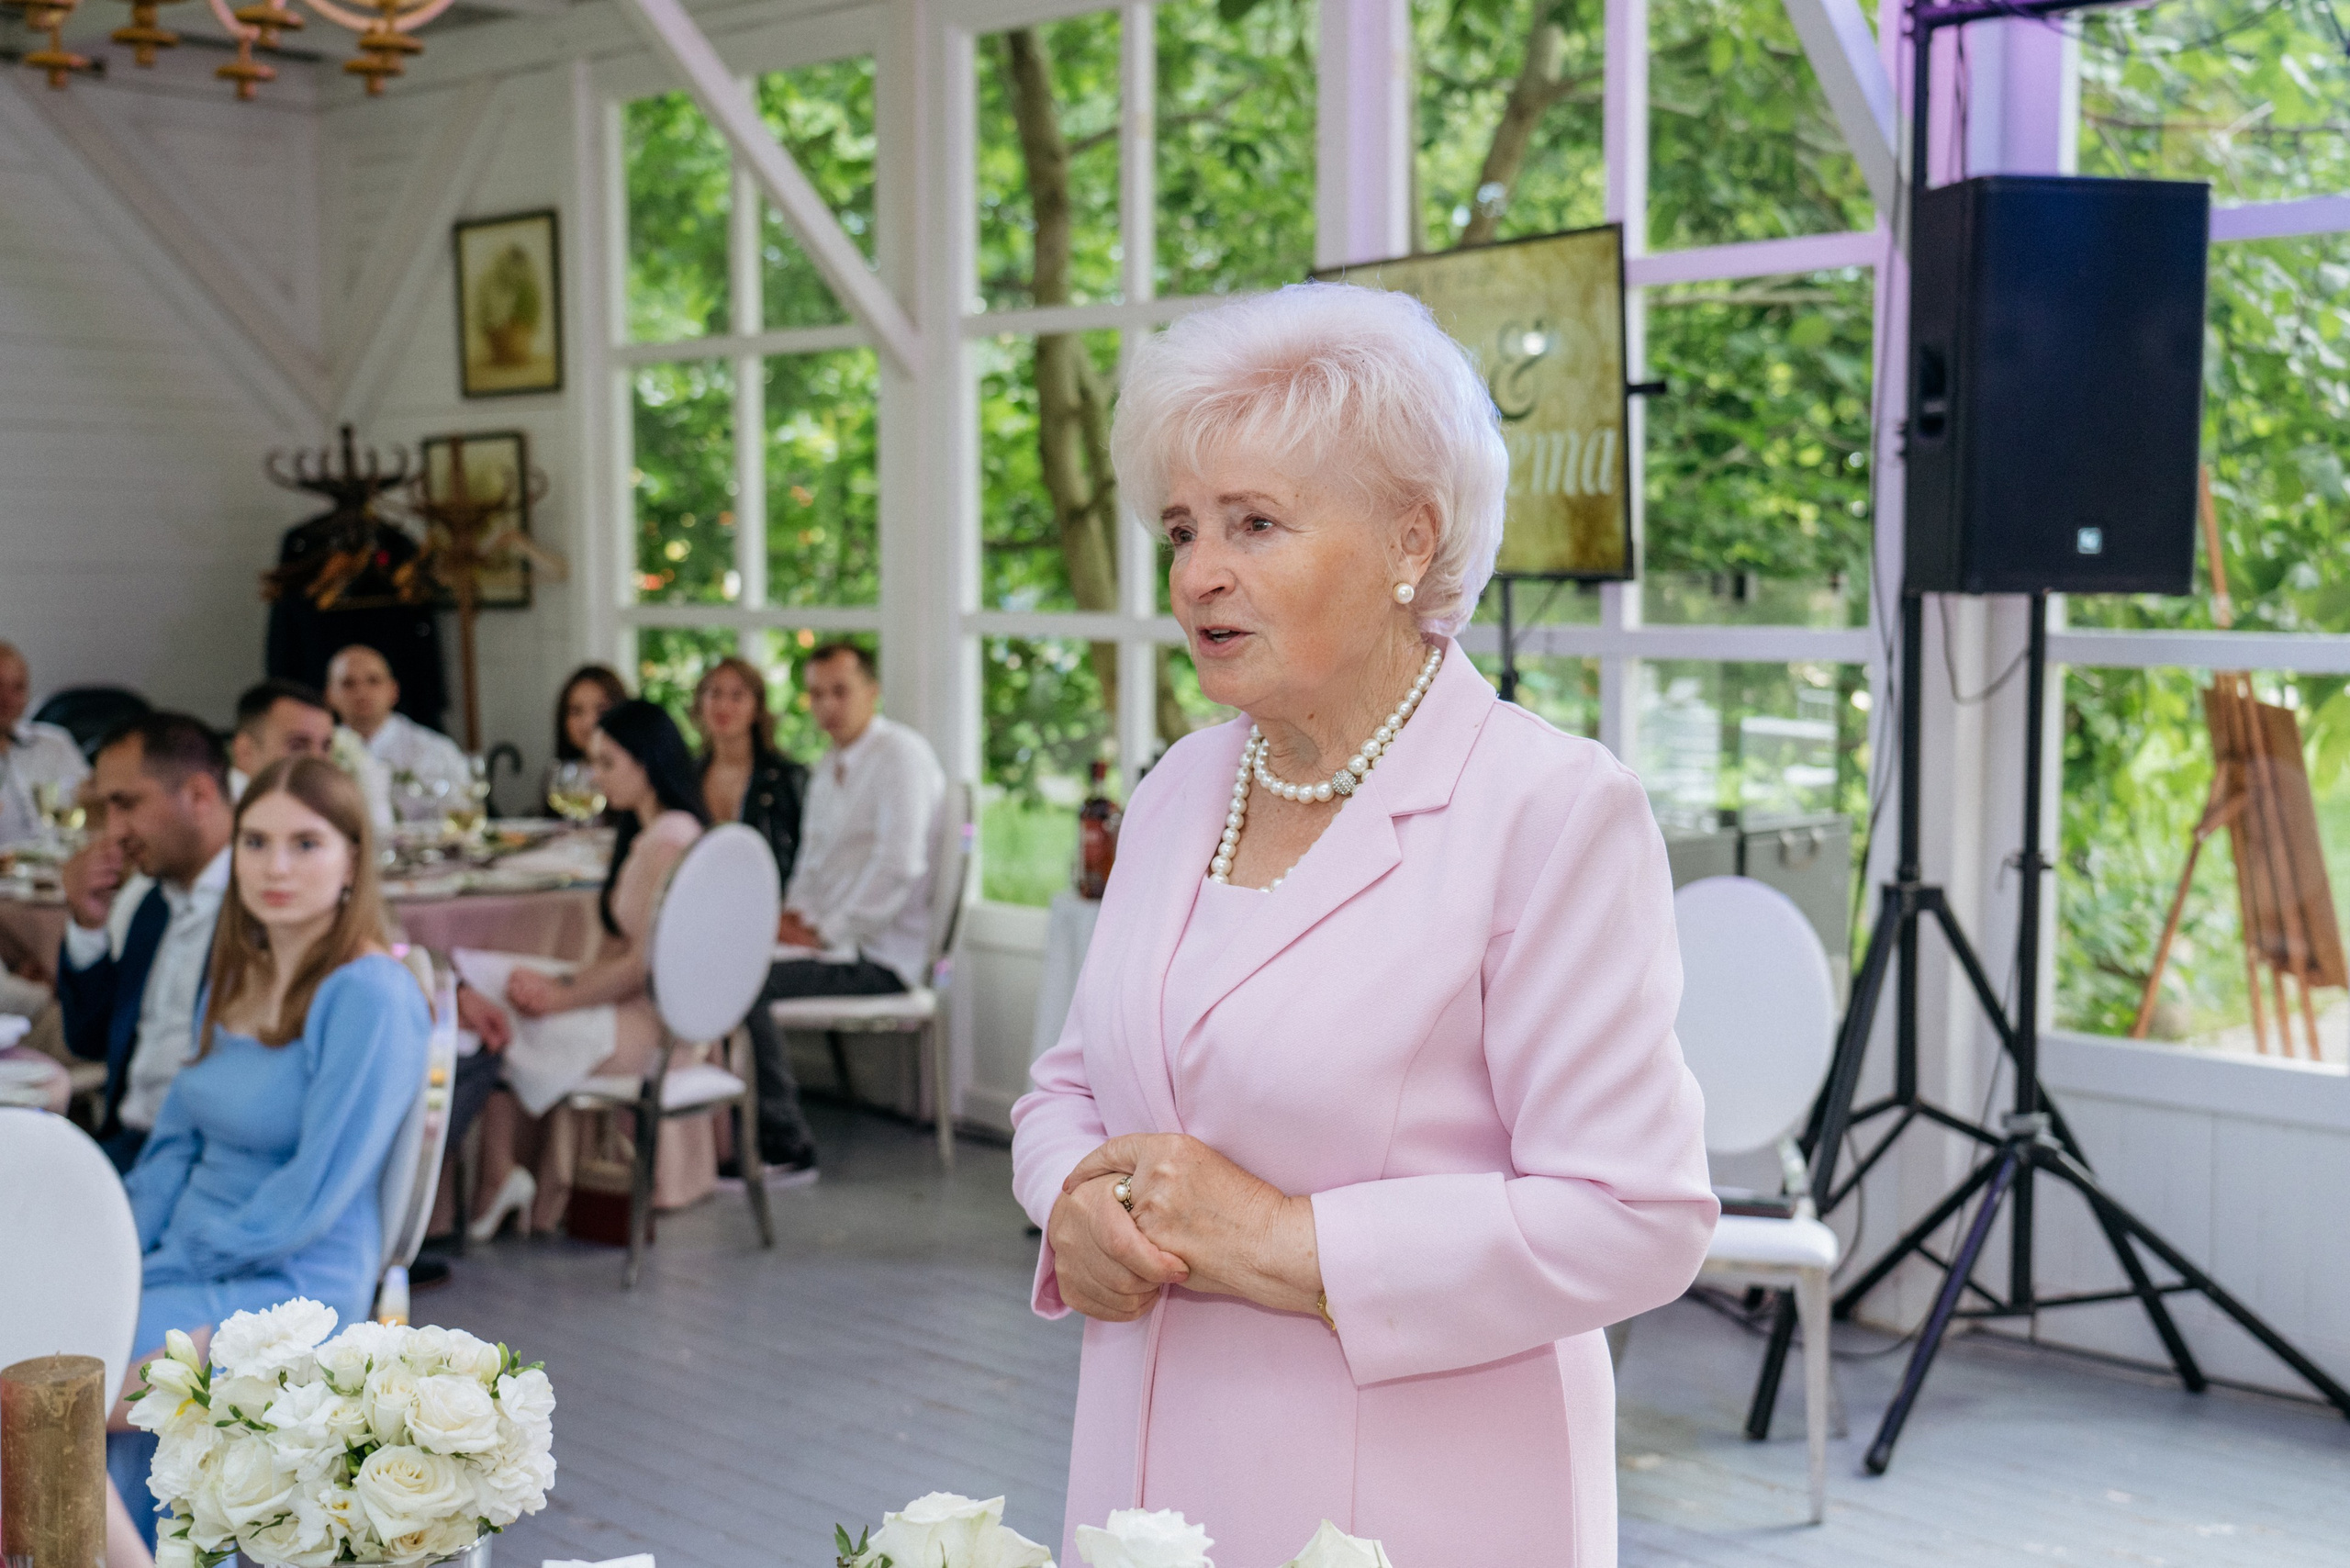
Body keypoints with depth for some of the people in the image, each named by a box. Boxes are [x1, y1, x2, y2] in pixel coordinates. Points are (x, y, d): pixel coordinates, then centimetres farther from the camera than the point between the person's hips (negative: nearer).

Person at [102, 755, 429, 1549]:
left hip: (294, 1285, -8)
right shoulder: (235, 977, 11)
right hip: (185, 1261, 8)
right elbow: (177, 1140, 15)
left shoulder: (372, 997, -16)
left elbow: (309, 1198, -18)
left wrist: (160, 1269, -12)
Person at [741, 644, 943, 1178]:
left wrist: (824, 932, -17)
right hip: (828, 934, 9)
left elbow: (898, 865, -20)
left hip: (877, 954, -9)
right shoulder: (828, 769, 19)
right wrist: (794, 914, 4)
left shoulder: (900, 755, -11)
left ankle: (786, 1149, -15)